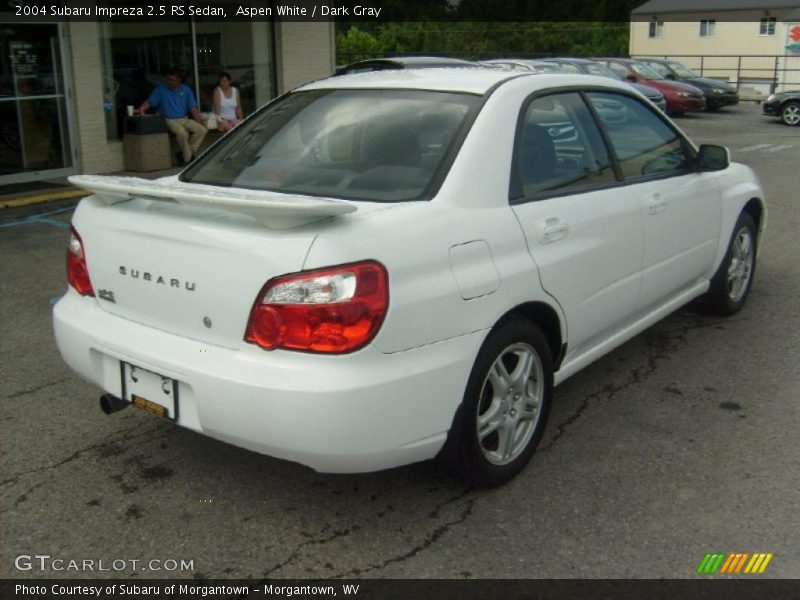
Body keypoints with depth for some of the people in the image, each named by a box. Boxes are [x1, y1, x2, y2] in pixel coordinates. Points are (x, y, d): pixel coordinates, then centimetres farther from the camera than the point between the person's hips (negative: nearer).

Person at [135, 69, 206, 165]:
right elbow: (149, 102, -3)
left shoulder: (186, 90, 9)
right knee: (182, 132, -35)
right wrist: (141, 108, -25)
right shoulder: (161, 89, 2)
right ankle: (188, 157, -14)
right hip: (169, 120, -4)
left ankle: (184, 153, -10)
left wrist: (199, 121, -7)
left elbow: (193, 107, 5)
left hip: (184, 119, 4)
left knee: (202, 129, -20)